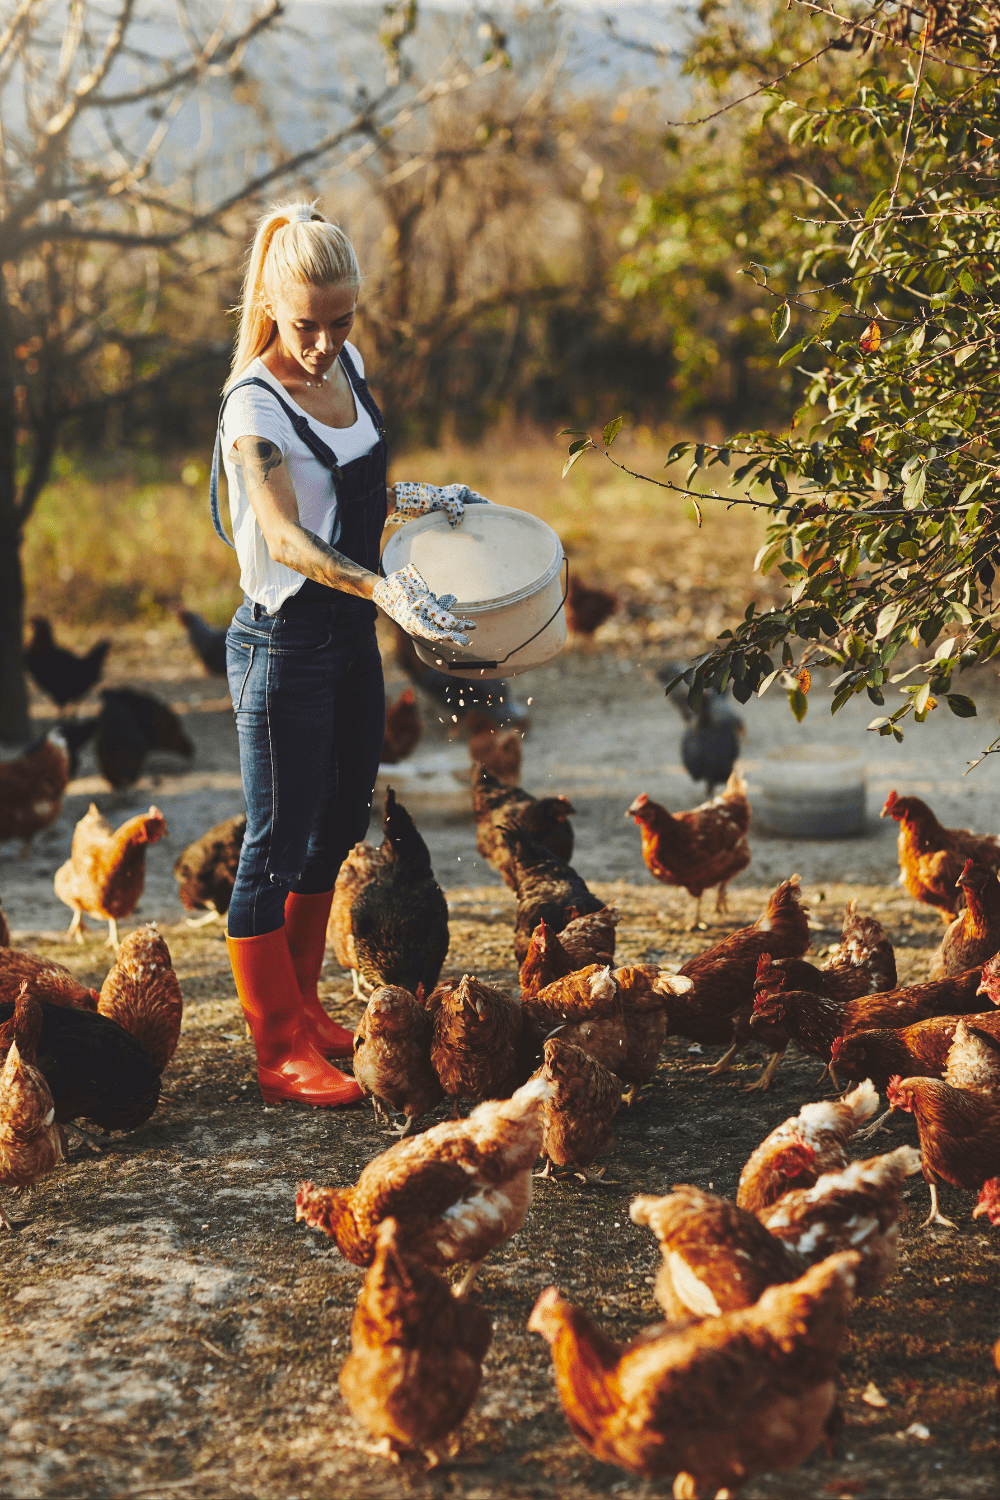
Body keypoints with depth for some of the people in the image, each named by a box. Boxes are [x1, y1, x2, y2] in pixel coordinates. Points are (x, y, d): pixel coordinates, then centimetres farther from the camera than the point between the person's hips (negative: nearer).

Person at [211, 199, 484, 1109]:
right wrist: (383, 589, -42)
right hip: (284, 646, -8)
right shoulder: (255, 406, -18)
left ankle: (305, 1011, 30)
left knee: (338, 827, 16)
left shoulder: (349, 368, 5)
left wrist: (421, 500, 11)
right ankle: (280, 1055, 5)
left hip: (352, 636, 8)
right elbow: (287, 538, -29)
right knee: (278, 845, -3)